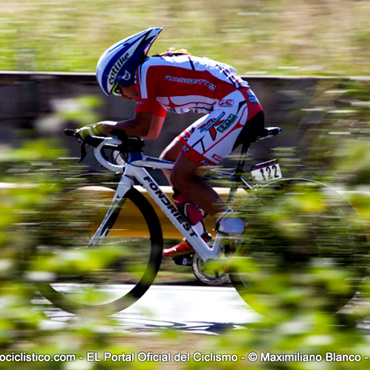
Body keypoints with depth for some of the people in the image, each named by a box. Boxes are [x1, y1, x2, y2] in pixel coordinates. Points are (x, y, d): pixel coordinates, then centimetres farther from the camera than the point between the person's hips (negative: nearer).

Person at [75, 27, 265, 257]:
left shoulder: (146, 71, -6)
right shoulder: (159, 70, 23)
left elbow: (142, 127, -11)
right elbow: (152, 132, 31)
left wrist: (96, 129, 0)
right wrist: (111, 133, 24)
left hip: (236, 108, -11)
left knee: (180, 177, -10)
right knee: (169, 161, 14)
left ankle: (229, 221, -9)